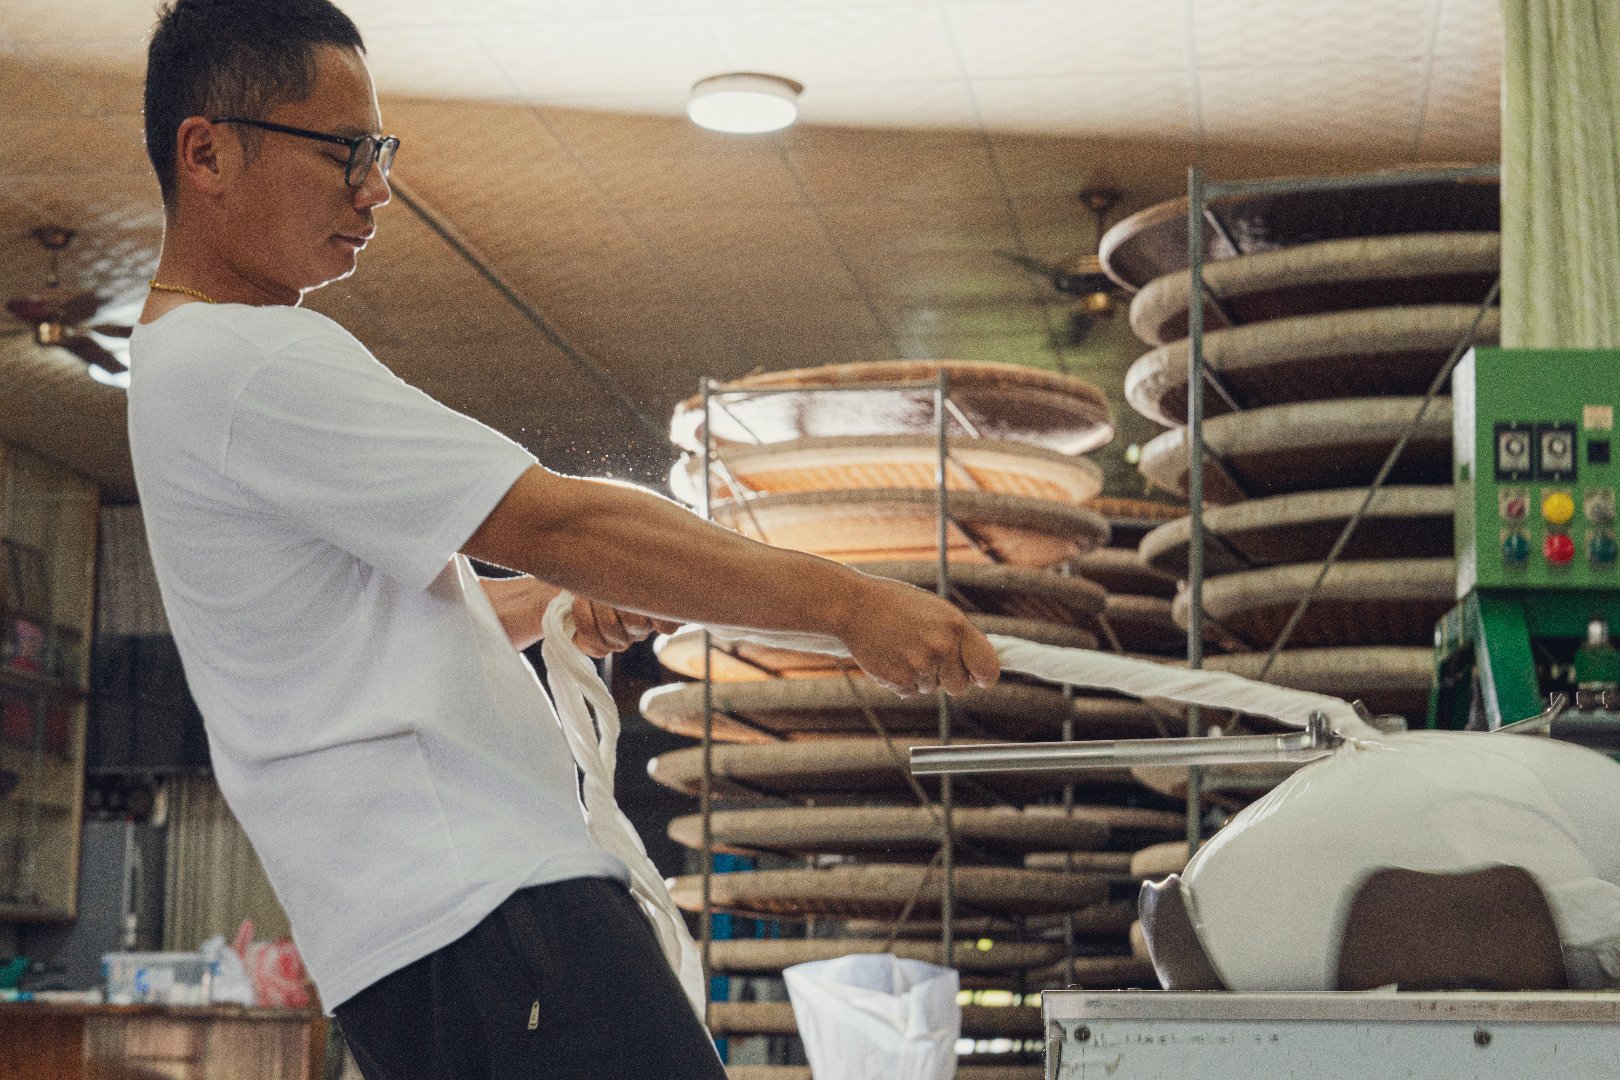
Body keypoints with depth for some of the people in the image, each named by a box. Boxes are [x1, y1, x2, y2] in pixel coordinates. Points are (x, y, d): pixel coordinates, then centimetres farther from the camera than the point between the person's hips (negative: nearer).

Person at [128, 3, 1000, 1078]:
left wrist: (554, 599, 10)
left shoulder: (187, 366, 22)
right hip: (479, 909, -11)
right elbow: (556, 520, -17)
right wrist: (847, 600, -15)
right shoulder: (260, 363, -12)